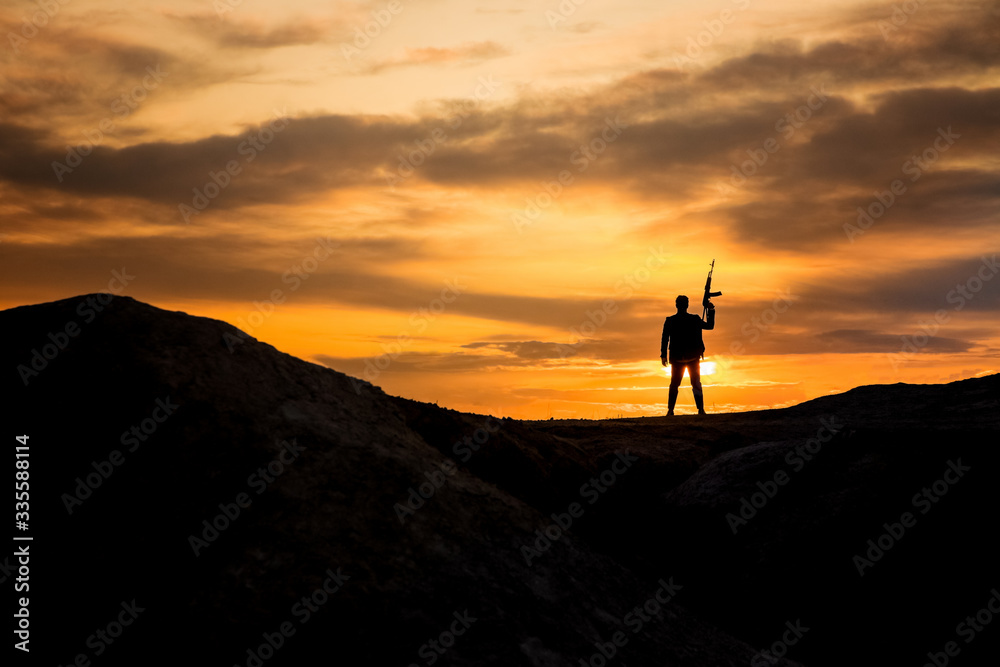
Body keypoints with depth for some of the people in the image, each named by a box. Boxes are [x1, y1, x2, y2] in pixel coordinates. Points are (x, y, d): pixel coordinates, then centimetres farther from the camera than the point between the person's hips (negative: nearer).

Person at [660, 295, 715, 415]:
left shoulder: (669, 321, -3)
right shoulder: (695, 319, -3)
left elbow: (664, 338, -6)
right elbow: (710, 326, 10)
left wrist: (663, 355, -1)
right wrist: (711, 310, 17)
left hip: (677, 358, 0)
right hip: (693, 357, 0)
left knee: (674, 384, 11)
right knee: (696, 383, 4)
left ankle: (670, 410, 4)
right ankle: (701, 409, -6)